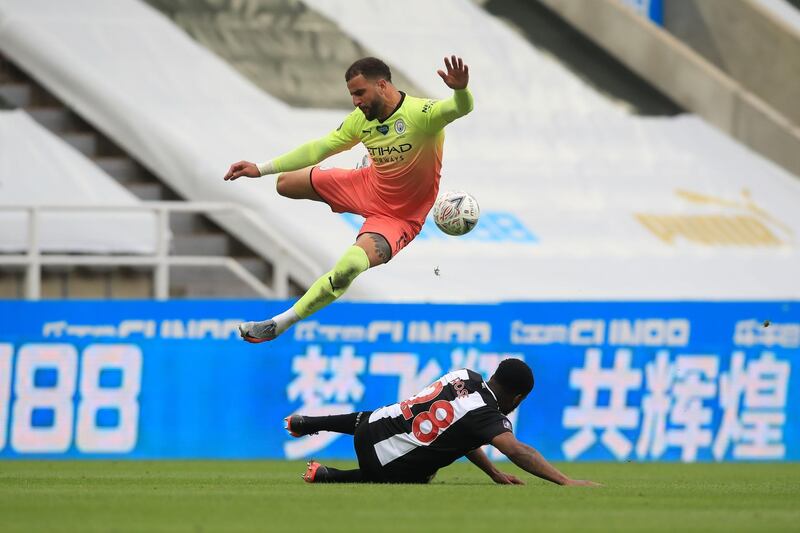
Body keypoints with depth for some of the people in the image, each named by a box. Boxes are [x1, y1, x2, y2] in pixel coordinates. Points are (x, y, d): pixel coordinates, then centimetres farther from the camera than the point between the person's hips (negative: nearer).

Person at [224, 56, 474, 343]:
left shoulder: (421, 113, -28)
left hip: (400, 218, -7)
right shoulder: (360, 119, -9)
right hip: (369, 186, 7)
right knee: (285, 184, 14)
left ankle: (280, 324, -16)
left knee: (348, 269, -31)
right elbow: (318, 149, 0)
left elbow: (461, 108, -46)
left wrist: (460, 90, -72)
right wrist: (261, 169, -1)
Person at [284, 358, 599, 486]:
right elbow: (516, 451, -35)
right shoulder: (487, 415, -20)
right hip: (387, 467, -8)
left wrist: (494, 474, 13)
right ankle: (328, 477, 18)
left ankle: (305, 424, 46)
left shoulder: (466, 376, 3)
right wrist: (566, 481, -41)